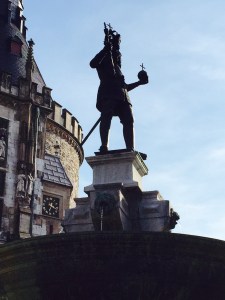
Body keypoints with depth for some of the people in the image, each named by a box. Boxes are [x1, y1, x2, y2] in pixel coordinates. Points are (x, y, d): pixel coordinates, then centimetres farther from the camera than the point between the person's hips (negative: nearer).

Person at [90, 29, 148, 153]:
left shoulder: (117, 68, 37)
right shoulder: (103, 61, 21)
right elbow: (93, 64, -3)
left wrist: (139, 82, 29)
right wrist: (106, 49, -8)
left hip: (122, 96, 6)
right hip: (107, 94, -5)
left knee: (129, 120, -13)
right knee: (106, 116, -24)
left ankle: (131, 150, -24)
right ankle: (104, 146, -36)